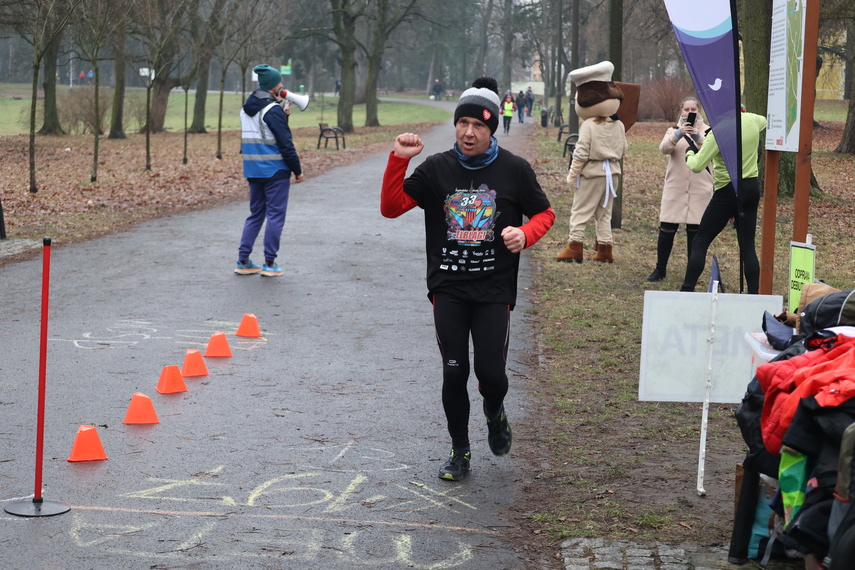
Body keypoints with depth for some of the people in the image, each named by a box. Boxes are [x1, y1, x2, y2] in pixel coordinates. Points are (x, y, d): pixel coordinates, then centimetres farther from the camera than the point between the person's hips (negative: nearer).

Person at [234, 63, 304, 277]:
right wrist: (297, 170, -8)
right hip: (275, 171, -8)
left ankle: (243, 261, 12)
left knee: (255, 214, 15)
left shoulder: (246, 109, 11)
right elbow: (285, 143, -16)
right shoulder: (273, 110, -15)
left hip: (253, 170, 8)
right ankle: (270, 263, 2)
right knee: (275, 215, 0)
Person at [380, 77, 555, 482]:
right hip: (448, 289, 1)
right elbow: (391, 207, -3)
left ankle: (494, 411, 31)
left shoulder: (514, 171, -1)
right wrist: (398, 160, -15)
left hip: (495, 290, -1)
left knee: (491, 372, -5)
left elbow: (544, 214, 10)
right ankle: (459, 451, 19)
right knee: (454, 373, 0)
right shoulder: (436, 169, 0)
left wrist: (525, 234, -12)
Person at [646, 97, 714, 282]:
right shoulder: (674, 130, 10)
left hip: (700, 189, -1)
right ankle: (660, 269, 9)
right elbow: (664, 148, -11)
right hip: (675, 188, 1)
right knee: (667, 228, -2)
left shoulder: (707, 131, 7)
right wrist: (678, 134, -28)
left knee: (695, 231, 3)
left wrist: (698, 137, -32)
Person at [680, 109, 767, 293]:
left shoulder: (719, 132, -19)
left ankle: (687, 291, -3)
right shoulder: (752, 120, 0)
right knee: (747, 246, 9)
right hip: (752, 188, 6)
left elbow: (697, 166, -17)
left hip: (728, 191, -6)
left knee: (700, 243, 2)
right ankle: (754, 294, 6)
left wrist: (689, 155, 3)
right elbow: (765, 121, 28)